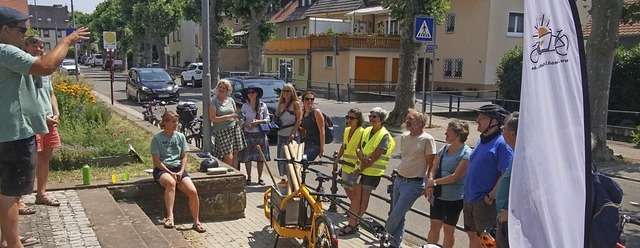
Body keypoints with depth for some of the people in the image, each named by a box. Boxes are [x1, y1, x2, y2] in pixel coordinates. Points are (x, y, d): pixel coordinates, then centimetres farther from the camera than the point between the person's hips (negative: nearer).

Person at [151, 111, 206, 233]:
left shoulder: (180, 137, 9)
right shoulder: (157, 138, -3)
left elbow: (184, 157, 10)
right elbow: (156, 161, -6)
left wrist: (181, 171, -7)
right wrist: (170, 173, -16)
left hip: (178, 169, 4)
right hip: (162, 169, -3)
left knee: (193, 191, -21)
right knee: (171, 182, -40)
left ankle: (196, 222, -7)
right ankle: (170, 217, -41)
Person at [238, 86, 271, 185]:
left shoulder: (263, 105, 0)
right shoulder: (245, 106, 2)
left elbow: (267, 119, 2)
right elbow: (241, 120, 4)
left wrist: (259, 121, -14)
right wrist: (247, 126, -14)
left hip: (260, 133, 0)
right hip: (248, 134, 0)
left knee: (261, 157, 3)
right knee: (247, 157, 1)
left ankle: (260, 178, 14)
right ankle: (249, 178, 13)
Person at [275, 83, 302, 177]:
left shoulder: (296, 103, -3)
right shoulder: (281, 104, 15)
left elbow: (299, 120, -10)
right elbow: (276, 118, 19)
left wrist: (293, 133, -18)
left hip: (293, 136, -7)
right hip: (281, 135, 7)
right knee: (281, 158, 8)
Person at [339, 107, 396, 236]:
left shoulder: (384, 136, -14)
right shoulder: (366, 131, 7)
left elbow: (374, 158, -18)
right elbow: (358, 148, 4)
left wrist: (360, 169, -13)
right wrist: (362, 158, -18)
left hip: (373, 172, -5)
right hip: (361, 168, 5)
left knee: (364, 197, 4)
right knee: (356, 195, 1)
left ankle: (354, 224, 14)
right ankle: (352, 223, 7)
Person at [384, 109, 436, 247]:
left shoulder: (427, 139, -14)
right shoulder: (404, 137, 8)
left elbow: (431, 164, -10)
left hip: (414, 184, -7)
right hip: (399, 179, 7)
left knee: (396, 214, -8)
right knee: (398, 215, 13)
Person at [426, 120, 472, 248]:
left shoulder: (466, 153, -15)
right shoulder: (444, 149, 6)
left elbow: (455, 177, -20)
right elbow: (433, 169, 6)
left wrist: (435, 182, -13)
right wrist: (430, 185, -12)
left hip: (454, 199, -6)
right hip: (438, 195, 6)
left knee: (448, 230, 8)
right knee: (434, 226, 14)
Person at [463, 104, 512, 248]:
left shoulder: (501, 143, -17)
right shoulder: (482, 140, 11)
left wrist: (491, 196, -21)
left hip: (485, 202, -9)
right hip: (469, 199, 9)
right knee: (473, 236, 18)